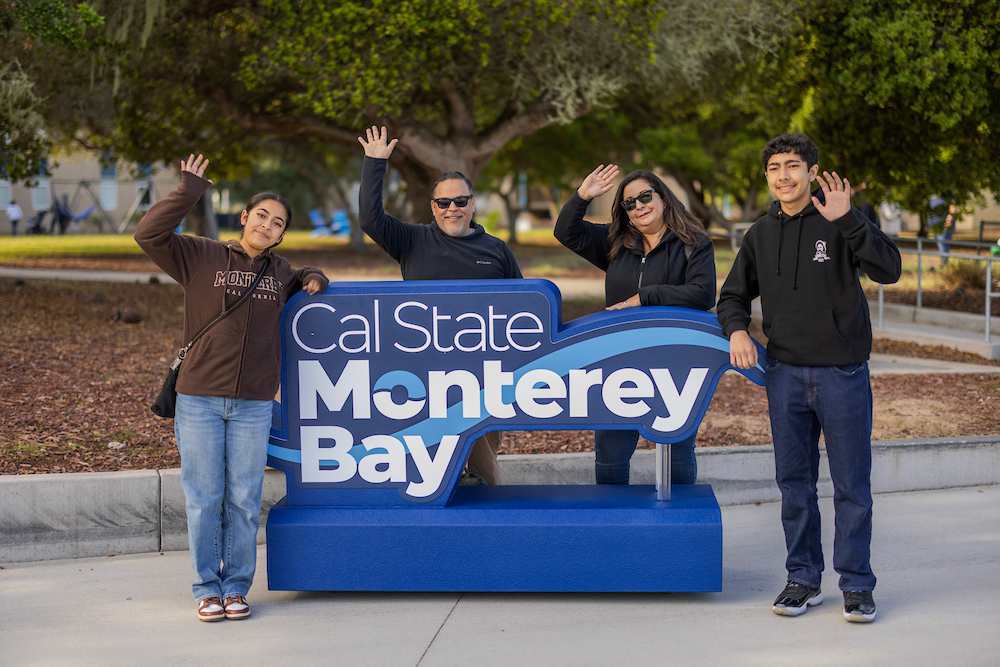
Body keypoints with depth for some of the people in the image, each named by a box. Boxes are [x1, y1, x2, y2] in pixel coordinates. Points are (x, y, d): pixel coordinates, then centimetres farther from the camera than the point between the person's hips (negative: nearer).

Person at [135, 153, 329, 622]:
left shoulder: (279, 273, 14)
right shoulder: (200, 257, 2)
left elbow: (299, 282, 37)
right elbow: (148, 235, -9)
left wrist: (313, 279, 14)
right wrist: (187, 193, -12)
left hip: (253, 406, 3)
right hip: (199, 400, -3)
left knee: (243, 501, 3)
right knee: (204, 499, 2)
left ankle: (236, 587, 14)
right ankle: (207, 588, 13)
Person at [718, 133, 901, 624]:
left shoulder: (841, 221, -6)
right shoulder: (761, 234, 9)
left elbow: (888, 270, -19)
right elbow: (734, 295, 18)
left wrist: (846, 221, -29)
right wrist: (737, 329, -4)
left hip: (843, 374, -4)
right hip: (785, 375, 4)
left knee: (852, 484, 1)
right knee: (794, 481, 9)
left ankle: (857, 584, 11)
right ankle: (803, 578, 21)